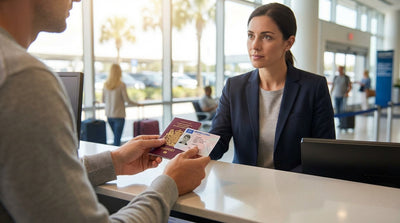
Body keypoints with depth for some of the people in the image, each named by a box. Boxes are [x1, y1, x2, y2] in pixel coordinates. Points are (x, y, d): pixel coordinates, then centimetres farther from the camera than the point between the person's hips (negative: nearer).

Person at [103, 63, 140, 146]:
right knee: (117, 139, -1)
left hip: (109, 115, 5)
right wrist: (137, 104, 7)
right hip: (119, 115, -5)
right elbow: (127, 100, -10)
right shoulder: (121, 85, -13)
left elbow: (103, 100, 10)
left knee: (116, 136, 17)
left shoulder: (106, 85, 2)